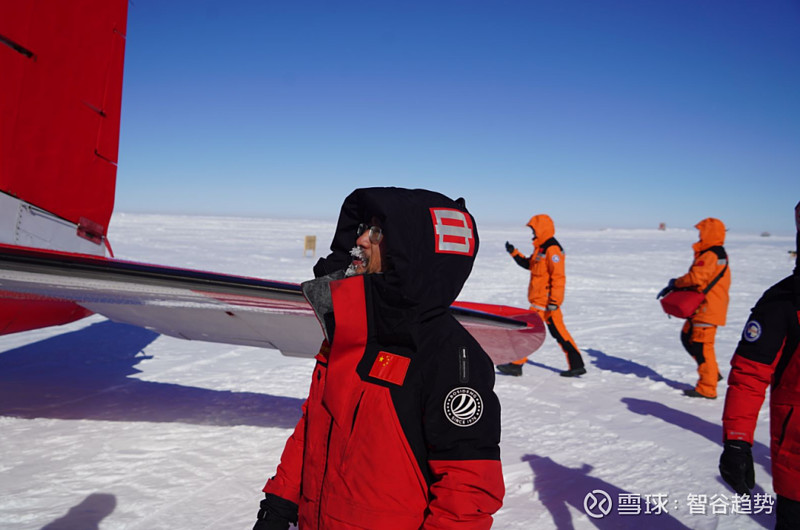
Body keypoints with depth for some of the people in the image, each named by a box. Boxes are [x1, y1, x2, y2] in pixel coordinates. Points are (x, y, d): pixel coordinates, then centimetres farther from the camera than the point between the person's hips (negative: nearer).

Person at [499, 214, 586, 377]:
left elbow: (559, 277, -21)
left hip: (544, 301, -10)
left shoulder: (552, 249, -16)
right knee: (559, 332, 12)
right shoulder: (541, 248, 14)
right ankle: (577, 365, 16)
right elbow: (529, 264, 25)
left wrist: (554, 301, -23)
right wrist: (514, 253, 13)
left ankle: (516, 365, 2)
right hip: (541, 300, 10)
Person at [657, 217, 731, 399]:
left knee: (701, 345, -6)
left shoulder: (711, 255, -16)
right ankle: (712, 373, 23)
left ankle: (707, 388, 1)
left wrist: (675, 282, -8)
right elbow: (696, 276, 21)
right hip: (703, 307, 11)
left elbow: (696, 277, -26)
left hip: (707, 308, -11)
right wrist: (672, 288, 13)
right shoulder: (715, 253, 18)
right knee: (688, 337, 17)